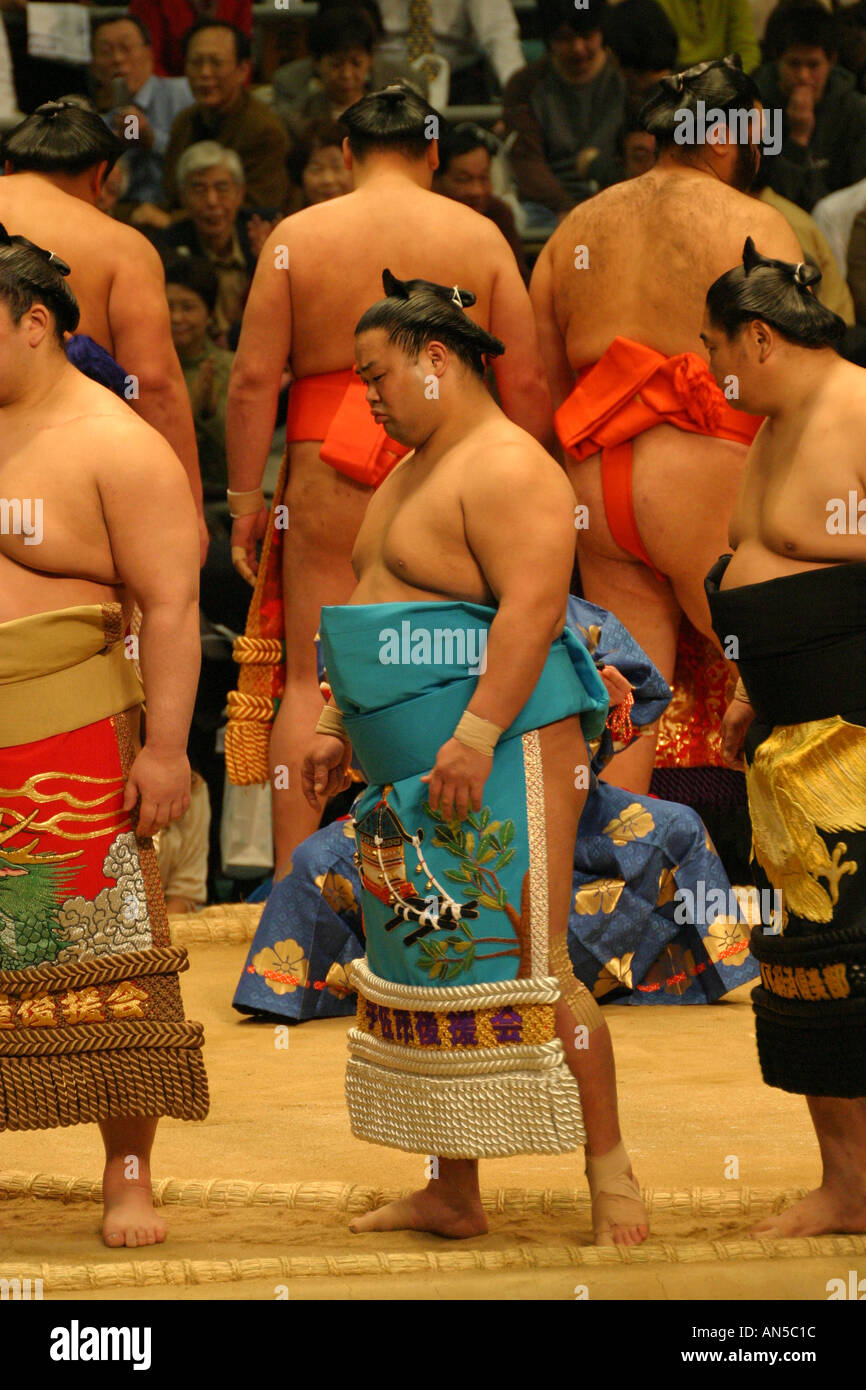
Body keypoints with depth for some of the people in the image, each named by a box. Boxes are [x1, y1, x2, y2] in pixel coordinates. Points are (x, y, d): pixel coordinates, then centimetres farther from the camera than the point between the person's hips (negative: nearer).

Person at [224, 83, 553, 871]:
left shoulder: (298, 236, 2)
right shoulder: (478, 236, 4)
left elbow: (255, 378, -2)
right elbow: (525, 384, 3)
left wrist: (246, 497, 3)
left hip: (330, 476, -1)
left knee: (312, 680, 3)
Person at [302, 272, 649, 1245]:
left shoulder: (507, 468, -11)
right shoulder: (413, 472, 21)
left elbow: (532, 608, -21)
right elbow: (373, 621, 29)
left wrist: (475, 735, -27)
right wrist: (336, 729, 25)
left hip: (499, 758, -10)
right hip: (414, 768, 10)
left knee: (525, 966, -12)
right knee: (426, 968, 9)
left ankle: (609, 1173, -7)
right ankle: (452, 1195, 13)